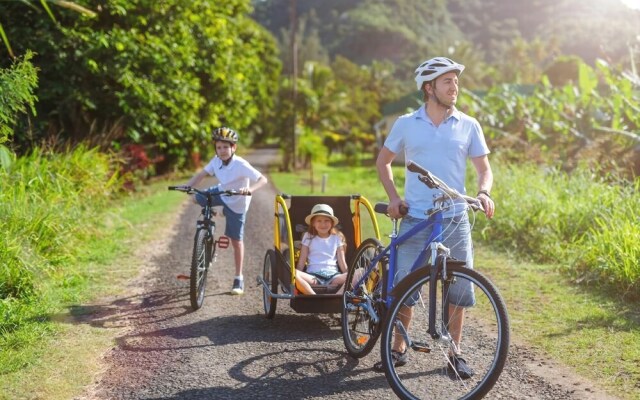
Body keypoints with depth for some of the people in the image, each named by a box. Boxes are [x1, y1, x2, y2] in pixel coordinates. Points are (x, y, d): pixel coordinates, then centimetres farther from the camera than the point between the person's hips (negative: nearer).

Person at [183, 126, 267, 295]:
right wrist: (187, 186, -25)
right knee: (196, 199, 2)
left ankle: (239, 279, 12)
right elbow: (202, 174, -8)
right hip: (221, 192, 6)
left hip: (236, 202, -6)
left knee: (236, 240, 0)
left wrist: (250, 189, -55)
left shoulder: (241, 165, -31)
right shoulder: (216, 160, -15)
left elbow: (262, 179, -36)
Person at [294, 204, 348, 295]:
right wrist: (298, 276, -4)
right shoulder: (308, 237, 15)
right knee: (293, 274, -35)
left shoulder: (337, 238, 16)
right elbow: (301, 261, 10)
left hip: (333, 275, 1)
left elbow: (342, 262, 12)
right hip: (313, 275, -1)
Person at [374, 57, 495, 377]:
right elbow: (383, 161, 13)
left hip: (455, 221, 1)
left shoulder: (468, 125, 4)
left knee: (458, 288, 2)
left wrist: (483, 193, -15)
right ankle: (398, 349, 20)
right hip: (414, 219, -1)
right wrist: (393, 197, -1)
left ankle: (454, 353, 17)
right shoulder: (406, 124, 2)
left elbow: (484, 168, 7)